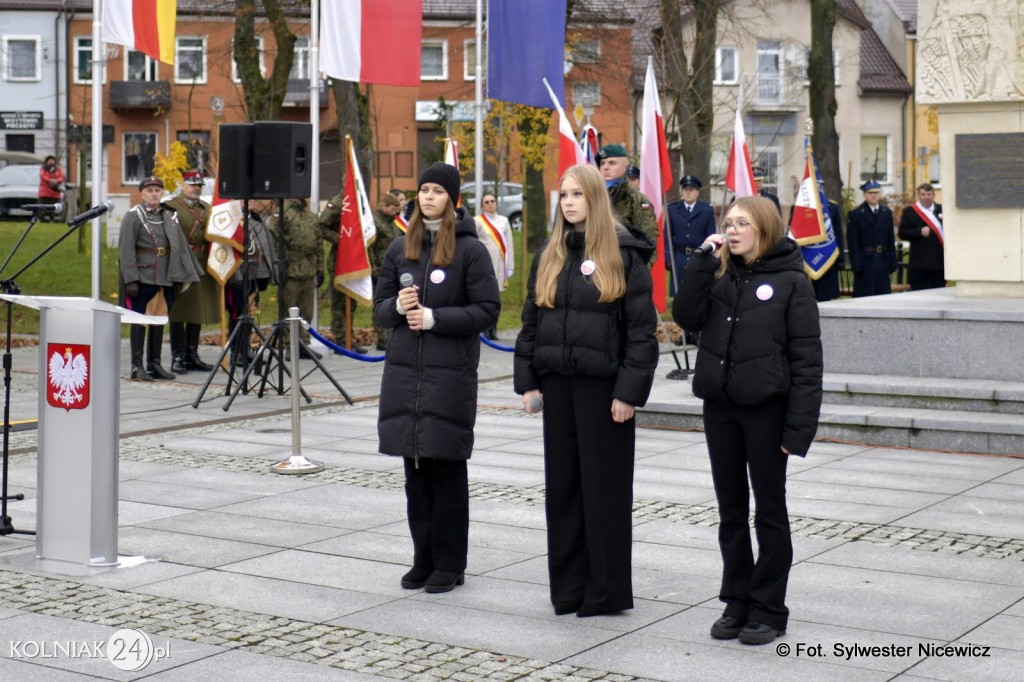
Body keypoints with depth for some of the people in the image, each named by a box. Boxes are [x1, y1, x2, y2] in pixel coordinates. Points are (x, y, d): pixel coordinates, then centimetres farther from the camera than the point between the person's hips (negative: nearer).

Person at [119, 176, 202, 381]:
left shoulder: (169, 216, 13)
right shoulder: (133, 216, -3)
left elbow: (180, 245, 14)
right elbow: (126, 250, -9)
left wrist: (185, 275, 10)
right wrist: (130, 279, -16)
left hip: (166, 277, 5)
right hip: (143, 276, -5)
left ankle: (155, 364, 17)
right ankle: (137, 366, 1)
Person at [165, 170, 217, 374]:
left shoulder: (207, 209, 17)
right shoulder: (171, 207, 0)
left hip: (202, 267, 6)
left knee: (198, 311, 8)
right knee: (178, 312, -2)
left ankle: (192, 355, 16)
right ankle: (178, 357, 2)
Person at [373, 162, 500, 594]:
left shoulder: (470, 250, -3)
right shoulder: (400, 249, 11)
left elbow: (488, 309, -7)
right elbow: (380, 307, 15)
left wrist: (434, 317, -15)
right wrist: (398, 307, -7)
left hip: (451, 375, -5)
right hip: (403, 372, 5)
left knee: (447, 470, 0)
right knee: (415, 470, 9)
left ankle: (450, 563, 10)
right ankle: (423, 559, 19)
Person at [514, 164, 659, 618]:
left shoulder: (624, 255, -5)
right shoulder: (550, 257, 12)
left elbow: (642, 329, -8)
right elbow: (530, 321, 15)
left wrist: (629, 392, -14)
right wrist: (527, 380, 7)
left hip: (603, 385, -5)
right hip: (558, 384, 5)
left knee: (605, 487, 1)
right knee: (562, 485, 9)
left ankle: (606, 591, 10)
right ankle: (568, 585, 19)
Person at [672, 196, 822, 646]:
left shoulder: (790, 281, -7)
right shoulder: (720, 275, 9)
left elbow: (806, 358, -10)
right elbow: (686, 317, -5)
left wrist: (799, 427, -15)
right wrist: (703, 264, -11)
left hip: (765, 409, -5)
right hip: (720, 407, 5)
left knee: (769, 511, 6)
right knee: (731, 511, 13)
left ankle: (768, 609, 14)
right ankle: (737, 603, 23)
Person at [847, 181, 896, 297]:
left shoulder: (887, 212, 12)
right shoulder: (855, 214, -2)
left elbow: (891, 240, 12)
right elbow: (852, 242, -5)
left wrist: (892, 262, 6)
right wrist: (856, 264, -12)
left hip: (882, 260, 4)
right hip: (865, 261, -4)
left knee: (884, 294, 5)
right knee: (864, 296, -3)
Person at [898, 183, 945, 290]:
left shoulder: (942, 210, 13)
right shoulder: (909, 212, 4)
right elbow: (902, 233, -3)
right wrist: (920, 232, -16)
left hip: (939, 261, 3)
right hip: (919, 263, -3)